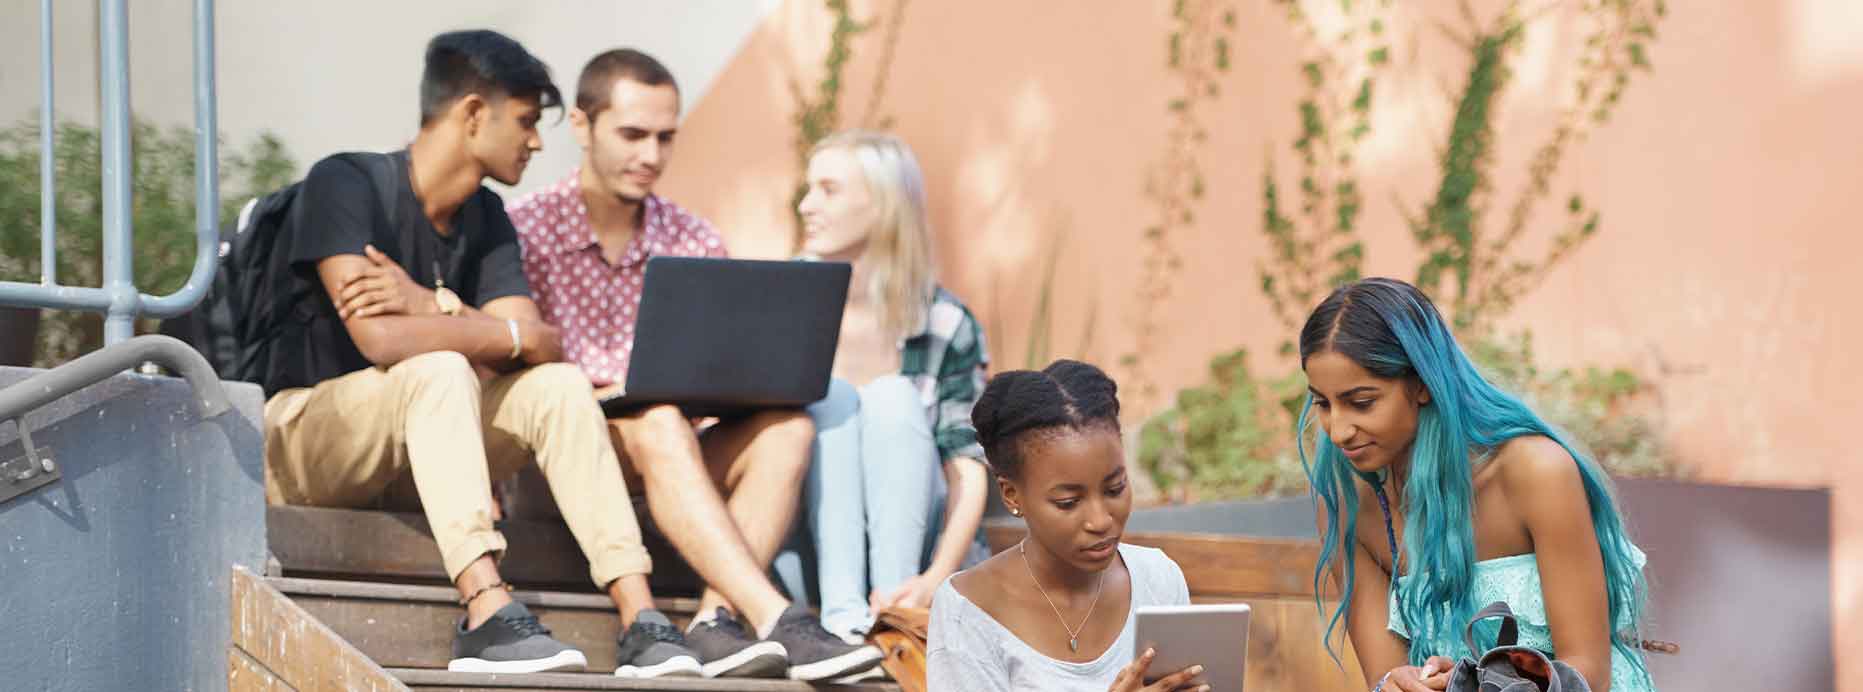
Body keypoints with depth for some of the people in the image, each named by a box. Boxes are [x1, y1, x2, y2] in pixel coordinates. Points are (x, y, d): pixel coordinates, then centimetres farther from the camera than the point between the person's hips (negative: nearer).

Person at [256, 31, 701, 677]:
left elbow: (545, 346, -7)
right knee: (438, 368, -33)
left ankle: (640, 619, -25)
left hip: (409, 459, 7)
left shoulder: (486, 219, 8)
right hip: (298, 441, -7)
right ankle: (487, 616, -43)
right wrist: (517, 336, -17)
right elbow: (380, 339, -29)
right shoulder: (343, 184, -16)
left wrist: (436, 308, -23)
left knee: (557, 384, -14)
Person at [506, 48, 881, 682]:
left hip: (658, 469, 5)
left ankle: (717, 620, -37)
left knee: (784, 427, -21)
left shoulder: (694, 243, 14)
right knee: (654, 420, -34)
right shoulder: (525, 230, 0)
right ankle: (774, 619, -45)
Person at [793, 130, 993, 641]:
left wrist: (936, 579, -27)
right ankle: (843, 615, -39)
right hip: (815, 541, 1)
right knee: (831, 396, -22)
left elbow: (968, 466, -11)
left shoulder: (945, 326, -4)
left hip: (915, 540, -1)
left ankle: (894, 614, -35)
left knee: (894, 397, -22)